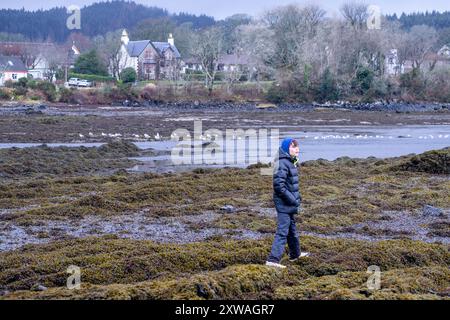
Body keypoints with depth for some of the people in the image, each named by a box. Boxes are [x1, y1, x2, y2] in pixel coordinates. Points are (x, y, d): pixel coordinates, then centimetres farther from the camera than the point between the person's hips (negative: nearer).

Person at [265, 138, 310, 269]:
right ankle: (273, 259, -14)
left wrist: (297, 196, 13)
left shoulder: (291, 162, 12)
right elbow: (279, 185, -26)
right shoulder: (282, 164, -20)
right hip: (284, 203, -10)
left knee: (292, 229, 23)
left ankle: (295, 254, 39)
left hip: (290, 203, 10)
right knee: (282, 231, -12)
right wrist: (293, 199, -21)